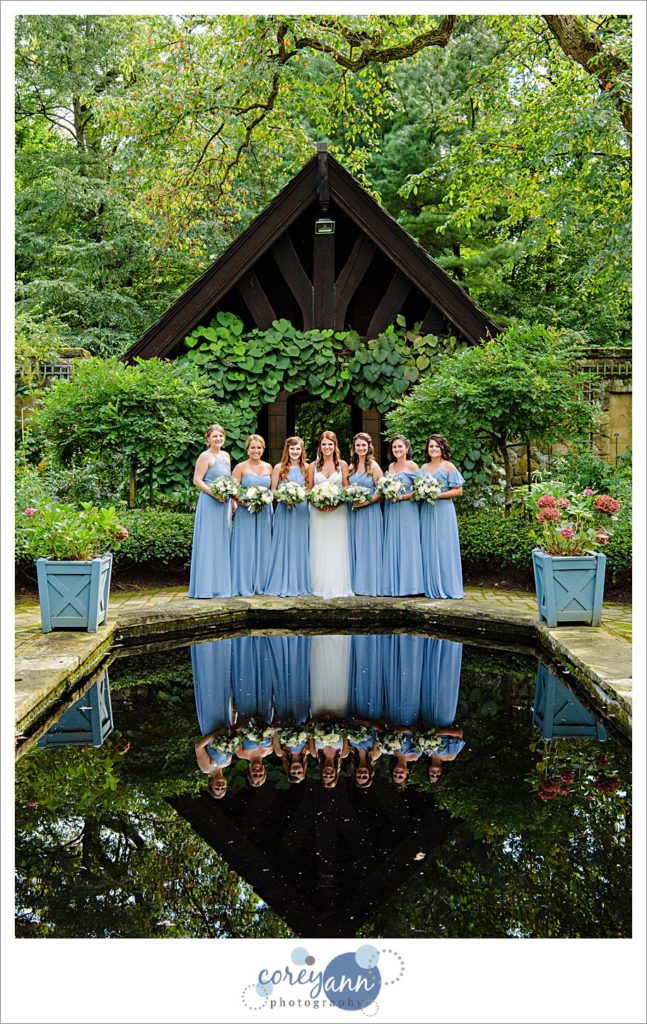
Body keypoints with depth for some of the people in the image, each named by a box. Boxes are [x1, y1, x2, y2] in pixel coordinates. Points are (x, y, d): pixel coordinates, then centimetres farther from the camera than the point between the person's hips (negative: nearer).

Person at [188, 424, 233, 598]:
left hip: (224, 503, 8)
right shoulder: (205, 456, -7)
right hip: (209, 504, -8)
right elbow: (197, 480, -12)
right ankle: (206, 586, 0)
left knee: (222, 543, 10)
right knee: (208, 543, -5)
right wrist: (214, 493, -21)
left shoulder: (226, 456, 15)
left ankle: (221, 584, 18)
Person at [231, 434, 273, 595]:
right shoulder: (241, 467, -2)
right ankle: (244, 586, 5)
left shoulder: (268, 467, 11)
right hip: (245, 512, -4)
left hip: (264, 512, 4)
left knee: (263, 547, 7)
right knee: (246, 547, -2)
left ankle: (261, 584, 15)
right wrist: (243, 502, -20)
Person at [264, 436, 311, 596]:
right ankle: (282, 585, 2)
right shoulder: (279, 467, 2)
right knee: (284, 546, -2)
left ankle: (298, 584, 12)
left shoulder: (305, 468, 9)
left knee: (299, 546, 5)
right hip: (284, 510, -3)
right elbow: (272, 490, 1)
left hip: (301, 510, 3)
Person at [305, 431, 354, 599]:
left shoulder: (342, 465, 4)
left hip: (338, 511, -1)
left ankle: (338, 586, 7)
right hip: (318, 512, 1)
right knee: (320, 550, 2)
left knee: (337, 549, 1)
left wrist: (337, 502, -12)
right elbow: (309, 490, 7)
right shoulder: (313, 466, 6)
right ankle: (321, 587, 8)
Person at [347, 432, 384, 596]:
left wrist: (367, 501, -18)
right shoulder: (352, 467, 12)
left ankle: (370, 584, 5)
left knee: (368, 547, -2)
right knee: (354, 547, 7)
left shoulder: (373, 466, -5)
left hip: (370, 510, -6)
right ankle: (356, 583, 14)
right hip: (354, 511, 6)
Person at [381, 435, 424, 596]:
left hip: (406, 509, -6)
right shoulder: (391, 466, 14)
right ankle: (393, 585, 9)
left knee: (405, 545, -4)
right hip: (391, 510, 6)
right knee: (391, 546, 5)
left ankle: (406, 584, 1)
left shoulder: (411, 466, -4)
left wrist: (402, 497, -16)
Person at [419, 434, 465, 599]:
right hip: (426, 511, 5)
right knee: (427, 548, 4)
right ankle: (430, 586, 9)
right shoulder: (424, 467, 15)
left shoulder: (448, 466, -1)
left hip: (442, 511, -5)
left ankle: (446, 587, 2)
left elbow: (458, 491, -6)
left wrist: (437, 495, -14)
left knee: (443, 548, -4)